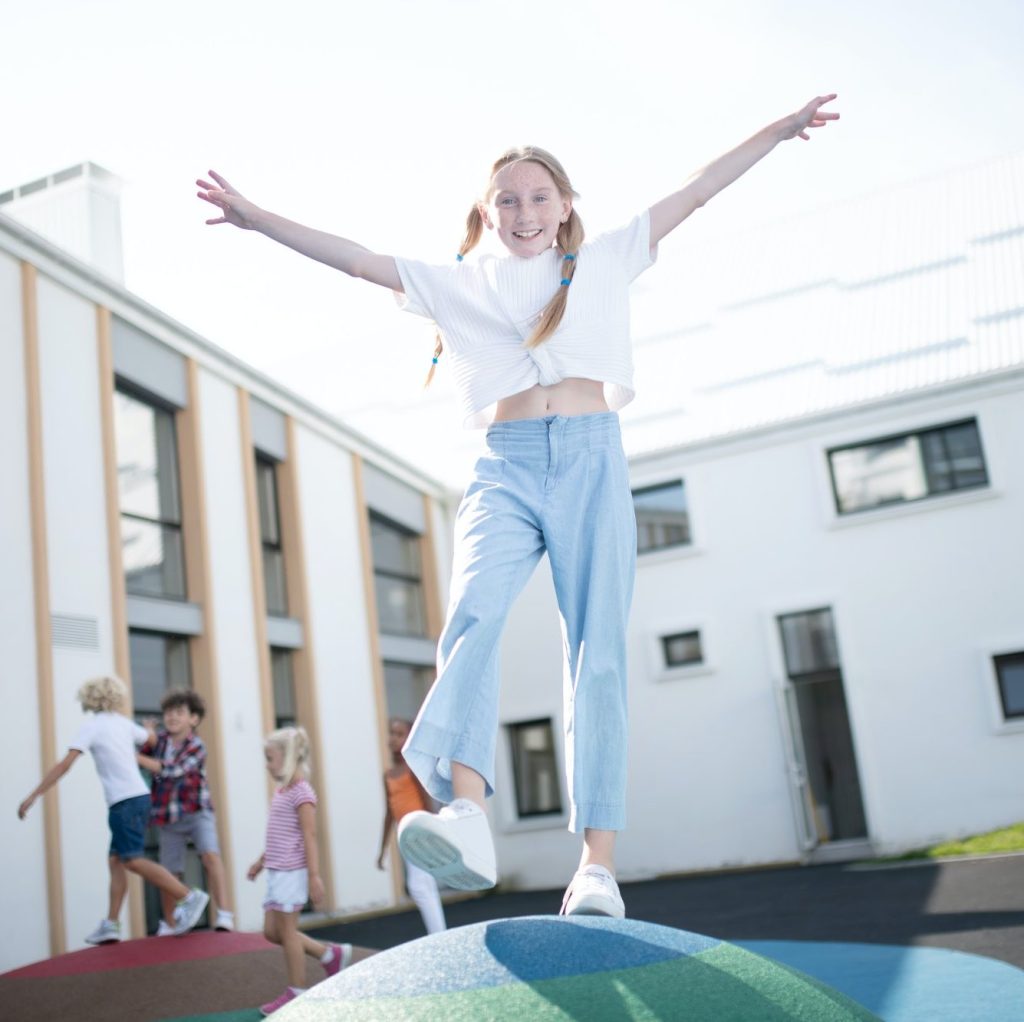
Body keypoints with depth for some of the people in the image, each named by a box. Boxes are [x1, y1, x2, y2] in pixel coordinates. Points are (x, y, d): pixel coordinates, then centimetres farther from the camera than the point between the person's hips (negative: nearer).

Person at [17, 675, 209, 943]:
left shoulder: (92, 726, -5)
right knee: (115, 860, 10)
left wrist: (33, 796, -9)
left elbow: (65, 764, -11)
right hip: (140, 796, 8)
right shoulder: (124, 723, 12)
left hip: (125, 801, -8)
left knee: (133, 860, -10)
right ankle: (111, 924, 8)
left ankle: (188, 897, -15)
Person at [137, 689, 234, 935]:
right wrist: (150, 742, -14)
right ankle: (168, 924, 30)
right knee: (170, 873, 9)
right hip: (168, 817, 4)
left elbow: (171, 770, -27)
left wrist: (137, 757, -25)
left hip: (197, 812, -3)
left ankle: (224, 914, -25)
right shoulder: (160, 737, 0)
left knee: (210, 855, -25)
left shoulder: (196, 746, -14)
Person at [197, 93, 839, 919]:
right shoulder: (459, 284, 18)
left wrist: (781, 129, 12)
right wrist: (258, 219, 8)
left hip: (592, 462, 0)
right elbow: (357, 259, 14)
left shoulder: (605, 262, 17)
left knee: (597, 653, -9)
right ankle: (466, 816, -41)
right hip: (505, 469, 1)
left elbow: (691, 195, 15)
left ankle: (597, 864, -13)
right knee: (474, 614, -26)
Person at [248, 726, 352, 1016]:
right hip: (277, 872, 9)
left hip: (291, 872, -9)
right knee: (272, 931, 11)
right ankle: (331, 954, 21)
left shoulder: (301, 793, -13)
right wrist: (261, 861, 24)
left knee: (286, 931, -1)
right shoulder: (281, 792, 14)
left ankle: (297, 991, 12)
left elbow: (309, 837, -16)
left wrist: (314, 875, -18)